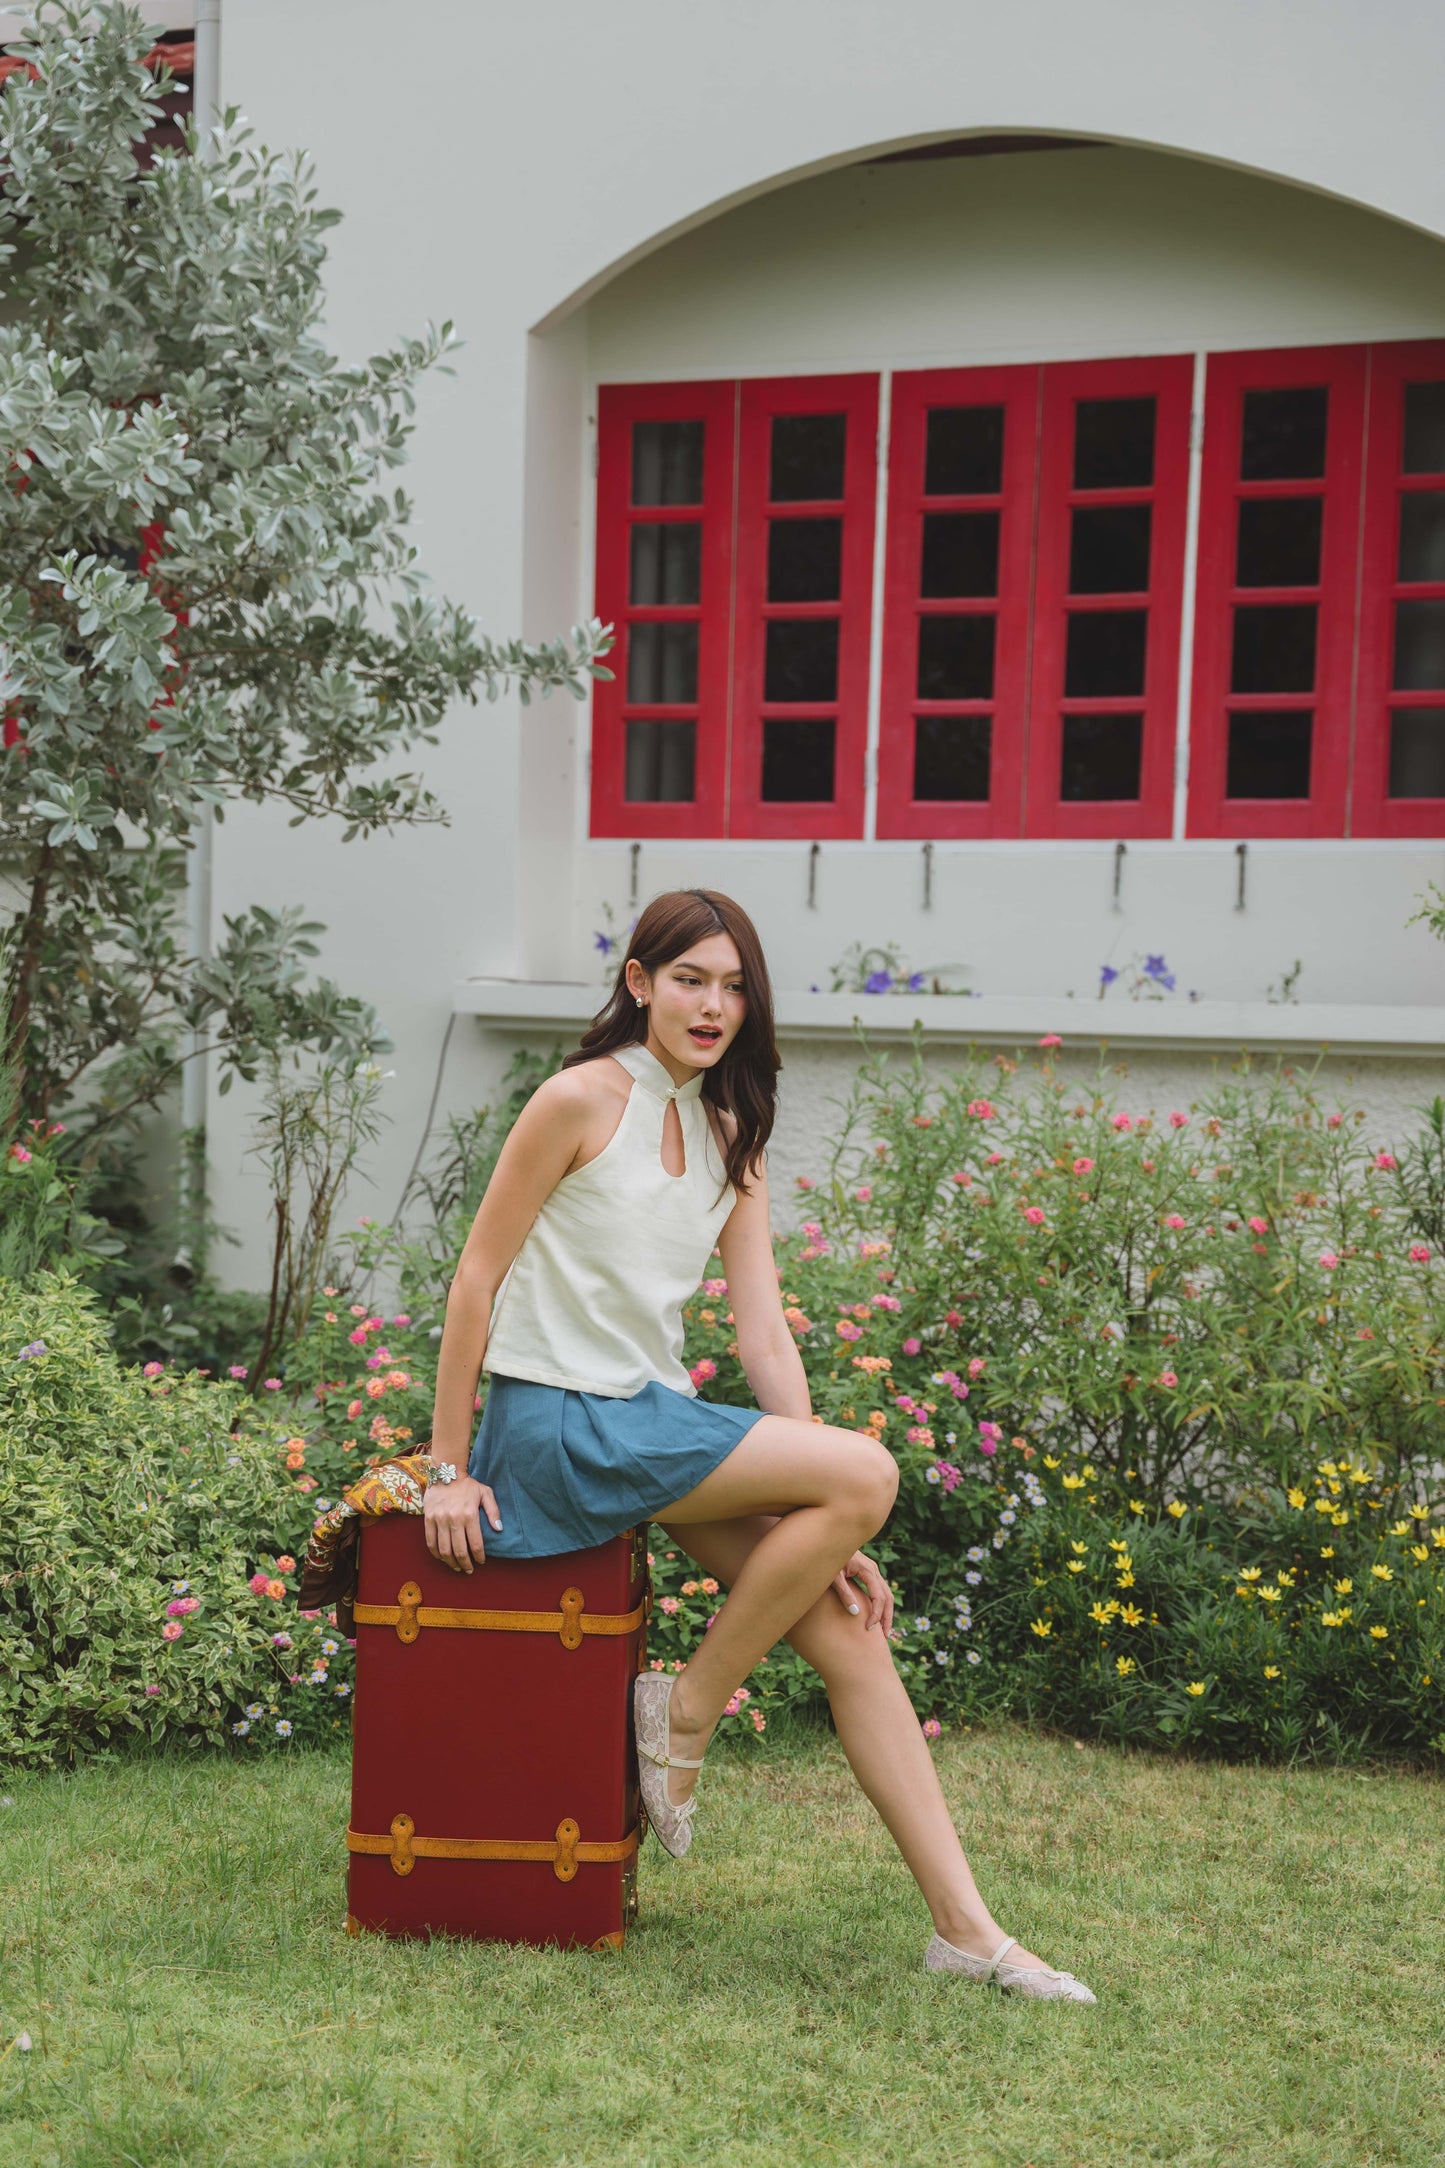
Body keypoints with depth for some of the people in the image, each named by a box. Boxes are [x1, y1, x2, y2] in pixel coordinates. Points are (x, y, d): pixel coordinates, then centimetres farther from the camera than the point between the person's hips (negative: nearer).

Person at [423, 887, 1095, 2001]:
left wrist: (819, 1529, 1)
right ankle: (686, 1709, -4)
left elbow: (765, 1334, 8)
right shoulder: (582, 1100, -10)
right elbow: (476, 1279, -8)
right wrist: (449, 1468, -9)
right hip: (560, 1420, -7)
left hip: (656, 1413, 7)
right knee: (869, 1471, -20)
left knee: (847, 1627, -5)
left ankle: (966, 1925, 0)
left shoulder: (731, 1136, 12)